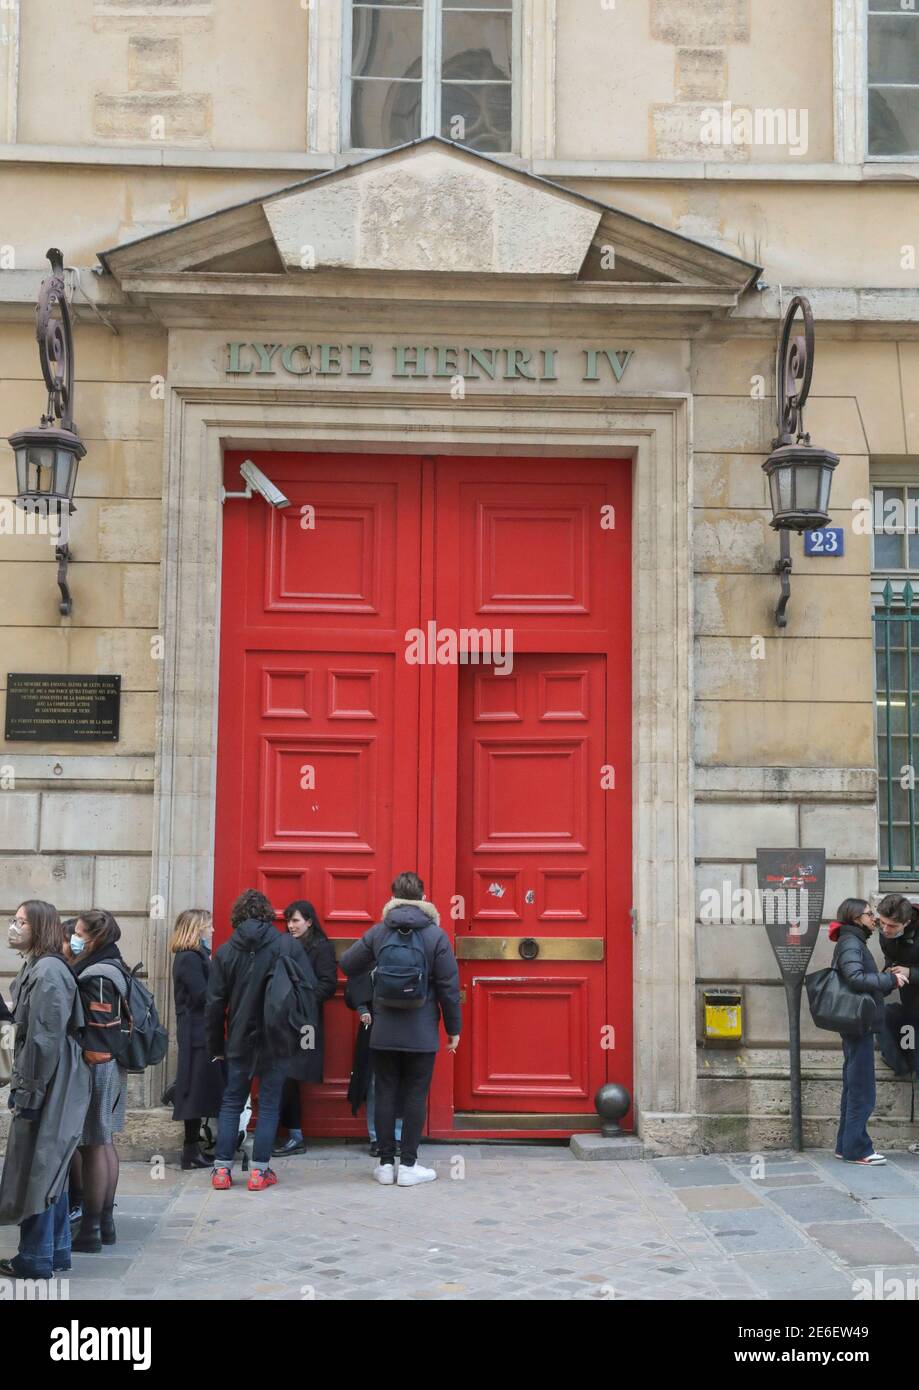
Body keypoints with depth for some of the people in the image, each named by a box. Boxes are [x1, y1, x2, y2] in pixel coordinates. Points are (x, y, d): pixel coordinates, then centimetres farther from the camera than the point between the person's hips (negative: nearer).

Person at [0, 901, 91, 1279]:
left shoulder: (47, 972, -18)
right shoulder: (35, 968, 13)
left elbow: (44, 1040, -21)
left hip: (49, 1088, -10)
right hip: (46, 1087, 10)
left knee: (37, 1168, -2)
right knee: (48, 1169, 15)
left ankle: (37, 1260, 7)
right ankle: (55, 1250, 24)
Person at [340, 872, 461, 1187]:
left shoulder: (378, 932, -1)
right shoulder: (436, 934, -7)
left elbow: (347, 964, 6)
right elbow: (449, 986, -6)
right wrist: (453, 1028, 3)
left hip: (384, 1032, 2)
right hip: (422, 1034, -2)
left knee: (385, 1095, 8)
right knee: (415, 1096, 4)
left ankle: (386, 1164, 12)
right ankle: (408, 1166, 6)